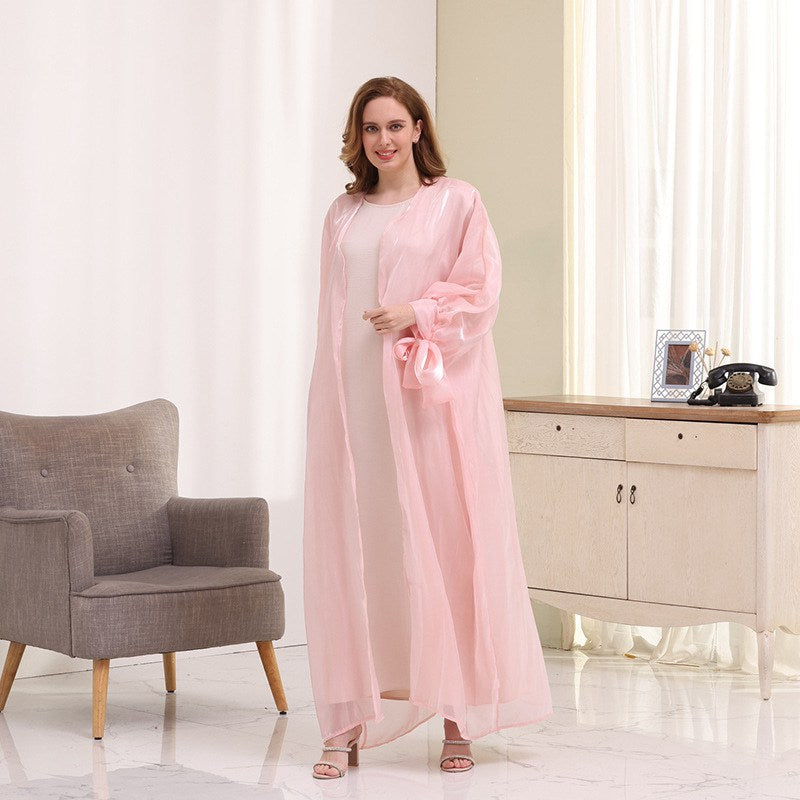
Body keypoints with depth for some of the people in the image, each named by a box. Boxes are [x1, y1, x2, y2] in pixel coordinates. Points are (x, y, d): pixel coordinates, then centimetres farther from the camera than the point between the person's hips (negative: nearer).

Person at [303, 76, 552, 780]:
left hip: (431, 398, -4)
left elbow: (482, 291, -3)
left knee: (443, 543, -4)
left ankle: (458, 717, 3)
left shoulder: (456, 201, 4)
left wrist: (418, 312, -18)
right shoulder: (343, 214, 17)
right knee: (353, 550, 0)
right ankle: (349, 724, 3)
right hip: (353, 398, 4)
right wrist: (327, 400, 13)